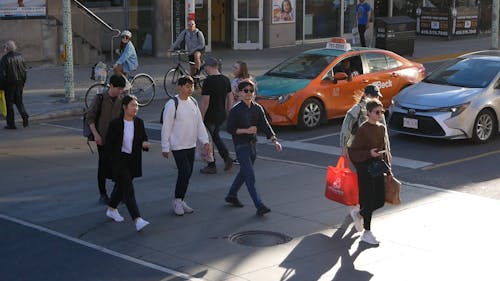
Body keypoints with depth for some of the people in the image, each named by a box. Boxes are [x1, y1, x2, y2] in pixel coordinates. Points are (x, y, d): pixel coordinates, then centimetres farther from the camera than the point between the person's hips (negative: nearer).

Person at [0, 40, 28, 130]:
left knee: (9, 103, 4)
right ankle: (24, 115, -7)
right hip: (19, 83, 5)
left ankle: (11, 124, 7)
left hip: (9, 83, -5)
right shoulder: (20, 56, 2)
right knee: (19, 101, 18)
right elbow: (25, 70, 7)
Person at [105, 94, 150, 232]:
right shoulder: (115, 124, -12)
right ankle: (137, 220, -19)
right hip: (119, 160, -5)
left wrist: (145, 144, -13)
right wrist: (115, 157, -16)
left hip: (133, 161, 5)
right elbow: (109, 144, -7)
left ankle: (111, 209, 43)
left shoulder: (139, 122, 0)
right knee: (128, 188, -12)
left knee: (121, 186, 20)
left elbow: (144, 137, 10)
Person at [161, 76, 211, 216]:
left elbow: (199, 123, 13)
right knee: (184, 172, -12)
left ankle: (180, 201, 22)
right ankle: (177, 201, 4)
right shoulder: (172, 104, -14)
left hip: (191, 145, 7)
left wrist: (205, 141, 7)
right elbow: (166, 127, -11)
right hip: (178, 145, -7)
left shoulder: (193, 102, 7)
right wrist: (165, 147, -10)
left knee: (188, 174, 10)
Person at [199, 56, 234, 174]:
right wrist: (227, 111, 20)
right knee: (215, 136, 24)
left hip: (210, 116, -7)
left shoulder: (208, 81, -19)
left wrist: (201, 118, -15)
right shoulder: (226, 79, 4)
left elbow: (205, 102, -21)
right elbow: (230, 98, 11)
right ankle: (227, 157, 13)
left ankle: (211, 166, 14)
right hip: (221, 115, 7)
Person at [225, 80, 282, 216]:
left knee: (244, 173, 18)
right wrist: (245, 130, -22)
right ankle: (259, 206, -11)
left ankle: (231, 195, 38)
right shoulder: (235, 110, -11)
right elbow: (229, 129, -10)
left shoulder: (257, 108, 4)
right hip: (241, 146, -6)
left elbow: (265, 125, -2)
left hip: (252, 144, 6)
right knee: (250, 176, -9)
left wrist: (274, 140, -13)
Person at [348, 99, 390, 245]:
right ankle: (367, 232, 12)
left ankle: (359, 215, 34)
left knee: (380, 200, 8)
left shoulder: (382, 128, 7)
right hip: (365, 168, -7)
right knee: (368, 200, -2)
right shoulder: (363, 129, -14)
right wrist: (369, 153, -27)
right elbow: (352, 152, -15)